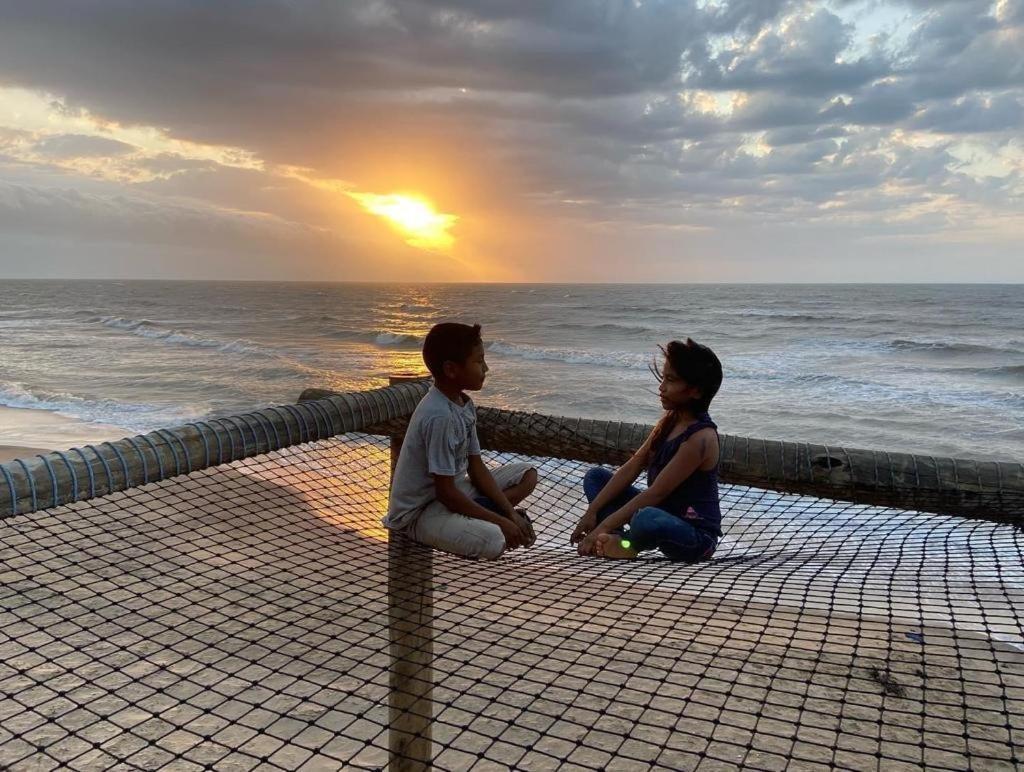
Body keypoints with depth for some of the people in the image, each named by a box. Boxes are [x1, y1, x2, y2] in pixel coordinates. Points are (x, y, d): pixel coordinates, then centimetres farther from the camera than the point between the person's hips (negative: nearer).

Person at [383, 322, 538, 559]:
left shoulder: (465, 404, 2)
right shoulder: (440, 416, -27)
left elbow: (476, 467, 5)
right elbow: (445, 492, -25)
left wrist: (510, 513, -4)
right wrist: (500, 521, -20)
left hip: (454, 490, 9)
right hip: (419, 511, -9)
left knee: (528, 474, 10)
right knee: (493, 541, -34)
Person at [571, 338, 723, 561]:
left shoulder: (701, 438, -23)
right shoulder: (671, 420, 3)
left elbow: (656, 493, -25)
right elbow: (632, 467, 2)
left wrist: (603, 528, -23)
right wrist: (592, 511, -4)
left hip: (695, 537, -9)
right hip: (662, 513, 9)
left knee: (647, 519, -42)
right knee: (596, 476, 8)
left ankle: (629, 545, -8)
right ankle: (618, 539, -14)